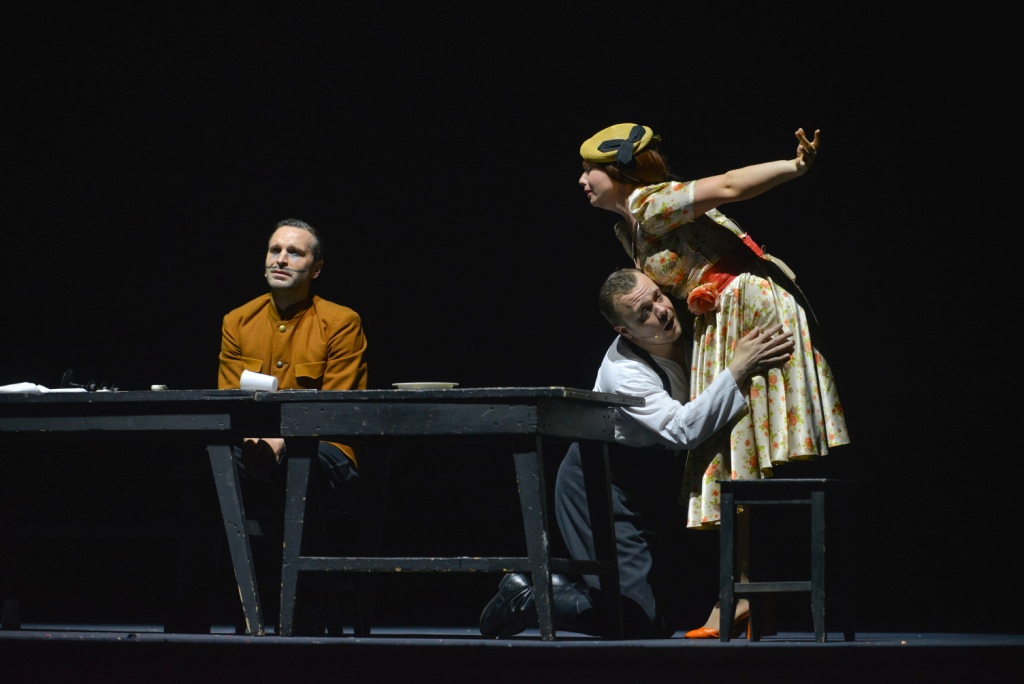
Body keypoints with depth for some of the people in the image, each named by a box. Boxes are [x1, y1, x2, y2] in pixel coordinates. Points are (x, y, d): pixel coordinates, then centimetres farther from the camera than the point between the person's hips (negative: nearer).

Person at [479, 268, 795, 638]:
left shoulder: (687, 324, -10)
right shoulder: (624, 372, -31)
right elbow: (682, 430, -42)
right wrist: (738, 370, -45)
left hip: (652, 476, 8)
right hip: (600, 485, -8)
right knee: (642, 620, -15)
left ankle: (563, 587, 20)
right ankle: (526, 598, 1)